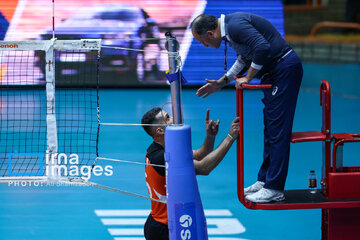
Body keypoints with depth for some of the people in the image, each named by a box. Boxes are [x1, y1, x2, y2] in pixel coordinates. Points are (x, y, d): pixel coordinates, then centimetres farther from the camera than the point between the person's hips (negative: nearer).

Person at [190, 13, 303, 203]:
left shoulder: (235, 25, -19)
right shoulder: (229, 26, 13)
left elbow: (262, 47, -30)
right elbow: (245, 57, 27)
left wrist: (248, 78, -16)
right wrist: (220, 83, 28)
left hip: (285, 70, -11)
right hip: (275, 73, 11)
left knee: (277, 130, -8)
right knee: (270, 128, 16)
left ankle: (274, 189, -6)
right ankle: (264, 180, 25)